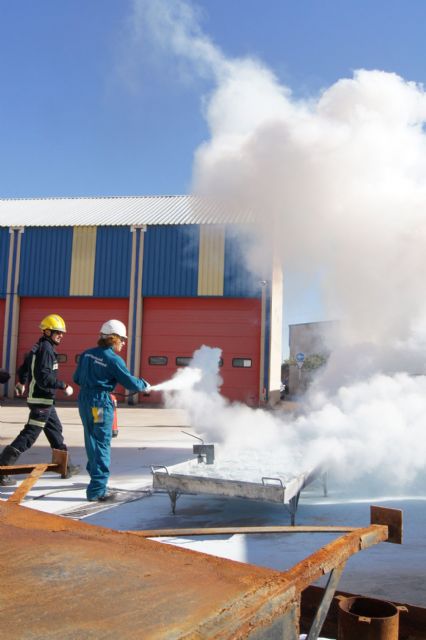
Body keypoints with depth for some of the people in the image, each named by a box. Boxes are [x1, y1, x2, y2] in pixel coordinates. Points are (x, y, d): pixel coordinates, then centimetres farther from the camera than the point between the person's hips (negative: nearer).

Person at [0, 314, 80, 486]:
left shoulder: (38, 347, 11)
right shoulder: (46, 348, -18)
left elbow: (24, 367, 24)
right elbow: (44, 377, -26)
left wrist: (22, 382, 41)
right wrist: (64, 386, -20)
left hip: (44, 400, 11)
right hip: (42, 400, -11)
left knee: (55, 430, 19)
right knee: (28, 436, -9)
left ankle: (66, 466, 30)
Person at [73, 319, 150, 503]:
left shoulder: (87, 354, 7)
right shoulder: (113, 359, -13)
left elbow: (77, 378, 13)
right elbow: (130, 382, -10)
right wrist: (144, 385, 8)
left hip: (84, 399, 8)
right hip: (100, 402, -8)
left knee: (91, 441, 22)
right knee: (102, 444, -3)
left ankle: (95, 474, 42)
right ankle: (97, 489, -4)